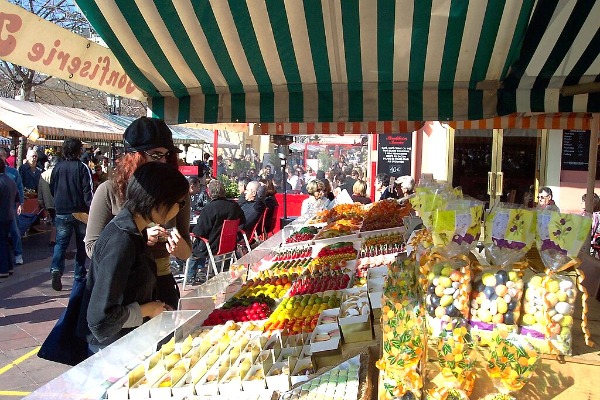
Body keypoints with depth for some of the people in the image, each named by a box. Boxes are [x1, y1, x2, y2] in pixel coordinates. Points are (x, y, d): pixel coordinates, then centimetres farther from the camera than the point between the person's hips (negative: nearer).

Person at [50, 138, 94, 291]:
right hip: (80, 212, -2)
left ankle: (56, 269, -14)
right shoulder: (82, 167, -10)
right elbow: (88, 191, -14)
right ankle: (80, 276, 16)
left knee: (61, 243, 8)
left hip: (62, 211, 3)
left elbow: (52, 189, 13)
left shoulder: (57, 167, 2)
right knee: (81, 244, 10)